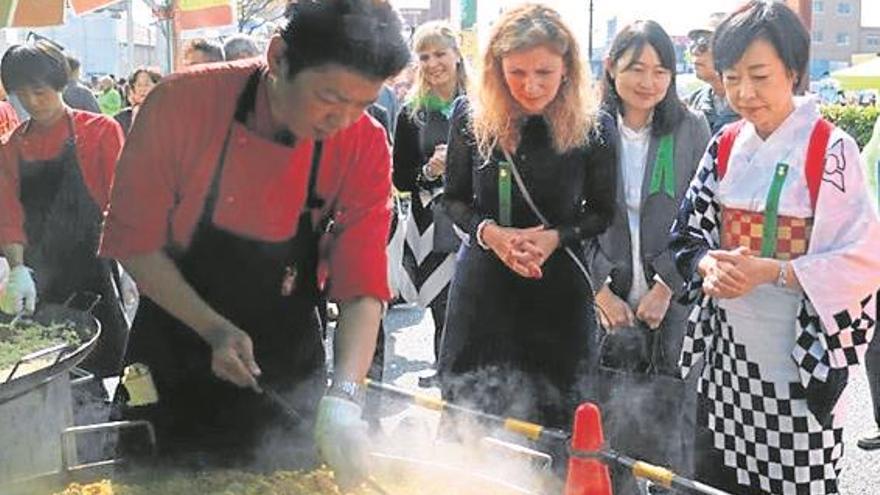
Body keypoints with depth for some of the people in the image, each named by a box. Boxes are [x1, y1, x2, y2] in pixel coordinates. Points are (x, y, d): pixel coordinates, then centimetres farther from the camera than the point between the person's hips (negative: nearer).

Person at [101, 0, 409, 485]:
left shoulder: (366, 145, -17)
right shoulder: (180, 105, -22)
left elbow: (362, 289, -18)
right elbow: (133, 242, -14)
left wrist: (344, 396, -33)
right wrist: (213, 329, -25)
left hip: (287, 369, 1)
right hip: (171, 356, -1)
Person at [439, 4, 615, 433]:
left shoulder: (591, 130, -8)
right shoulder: (471, 119, -4)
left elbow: (604, 213, 2)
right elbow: (453, 199, 6)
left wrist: (557, 236, -16)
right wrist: (488, 232, -14)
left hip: (559, 293, -1)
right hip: (482, 288, 1)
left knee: (550, 422, 10)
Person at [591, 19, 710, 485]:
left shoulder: (692, 130, 2)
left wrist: (665, 288, -7)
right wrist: (603, 292, -6)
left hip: (673, 304, 0)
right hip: (604, 305, 0)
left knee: (671, 426, 0)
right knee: (608, 424, 1)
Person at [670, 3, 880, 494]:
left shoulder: (830, 150, -11)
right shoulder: (725, 147, 6)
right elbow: (689, 235, 9)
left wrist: (770, 271, -24)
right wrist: (710, 265, -14)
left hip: (799, 359, -5)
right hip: (727, 350, 5)